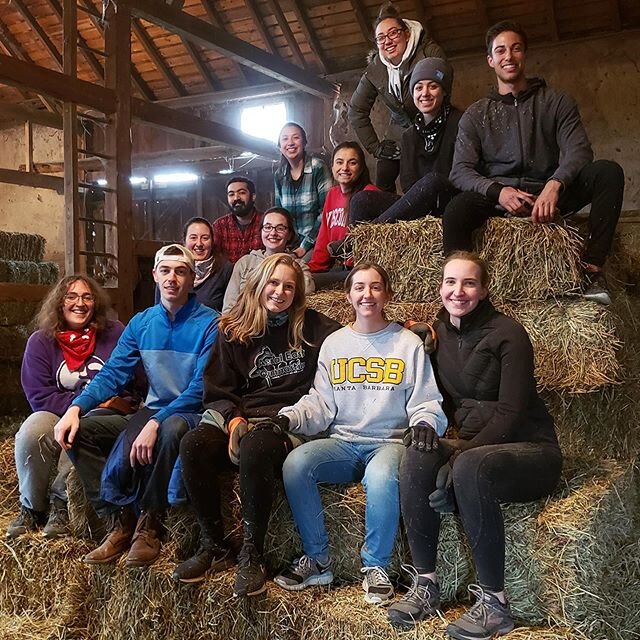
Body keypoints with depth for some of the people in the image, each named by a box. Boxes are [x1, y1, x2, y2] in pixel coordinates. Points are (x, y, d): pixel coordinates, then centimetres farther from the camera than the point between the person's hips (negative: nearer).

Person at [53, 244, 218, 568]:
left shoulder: (209, 324, -10)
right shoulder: (141, 323, 8)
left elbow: (201, 388, -19)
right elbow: (111, 375, 2)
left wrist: (155, 423, -32)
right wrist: (75, 408, -16)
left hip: (190, 416, -6)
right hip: (150, 412, 6)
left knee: (171, 429, -40)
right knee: (77, 430, -10)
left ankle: (148, 525, -17)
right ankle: (120, 520, -9)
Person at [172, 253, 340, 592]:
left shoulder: (314, 328, 8)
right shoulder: (233, 330, 13)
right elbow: (217, 391, 9)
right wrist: (234, 419, -8)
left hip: (291, 424, -3)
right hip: (238, 416, 4)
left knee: (255, 449, -38)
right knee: (193, 445, -28)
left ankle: (252, 553, -21)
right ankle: (213, 546, -12)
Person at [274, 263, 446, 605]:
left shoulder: (409, 344, 6)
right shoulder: (334, 343, 15)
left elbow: (427, 404, 4)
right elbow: (320, 404, 9)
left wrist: (425, 424, -19)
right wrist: (288, 418, -11)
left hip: (390, 442, -3)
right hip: (342, 442, 3)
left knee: (382, 477, -38)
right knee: (295, 463, -27)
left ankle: (375, 567, -14)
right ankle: (317, 559, -9)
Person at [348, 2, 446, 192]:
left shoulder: (430, 53, -19)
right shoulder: (374, 70, -6)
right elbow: (356, 111, 4)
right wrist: (374, 147, -1)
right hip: (398, 135, 4)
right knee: (382, 187, -5)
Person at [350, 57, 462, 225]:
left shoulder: (459, 123, 2)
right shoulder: (409, 135, 19)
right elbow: (407, 181, 9)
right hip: (419, 209, 5)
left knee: (433, 181, -38)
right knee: (361, 200, -17)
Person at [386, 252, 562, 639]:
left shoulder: (507, 334, -10)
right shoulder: (438, 334, 8)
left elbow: (510, 413, -17)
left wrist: (459, 456, -26)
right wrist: (427, 426, -13)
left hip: (530, 450, -5)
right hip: (472, 445, 5)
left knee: (469, 467, -36)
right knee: (417, 458, -25)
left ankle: (494, 602, -22)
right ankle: (426, 584, -16)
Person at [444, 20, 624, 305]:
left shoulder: (557, 102, 13)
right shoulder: (475, 115, 13)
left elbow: (578, 151, -3)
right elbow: (460, 171, 1)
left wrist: (555, 185, -26)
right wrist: (498, 191, -20)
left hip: (550, 195, 1)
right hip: (498, 197, -1)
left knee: (608, 171, -25)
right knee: (455, 211, -34)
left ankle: (591, 270, -28)